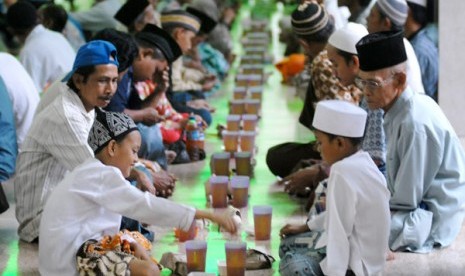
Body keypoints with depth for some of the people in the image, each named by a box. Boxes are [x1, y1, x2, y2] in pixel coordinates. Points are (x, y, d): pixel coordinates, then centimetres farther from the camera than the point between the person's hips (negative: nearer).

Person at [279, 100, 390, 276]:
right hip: (357, 248, 10)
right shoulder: (361, 162, 5)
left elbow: (339, 231, -24)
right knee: (288, 245, 16)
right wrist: (305, 227, 28)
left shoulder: (343, 171, -24)